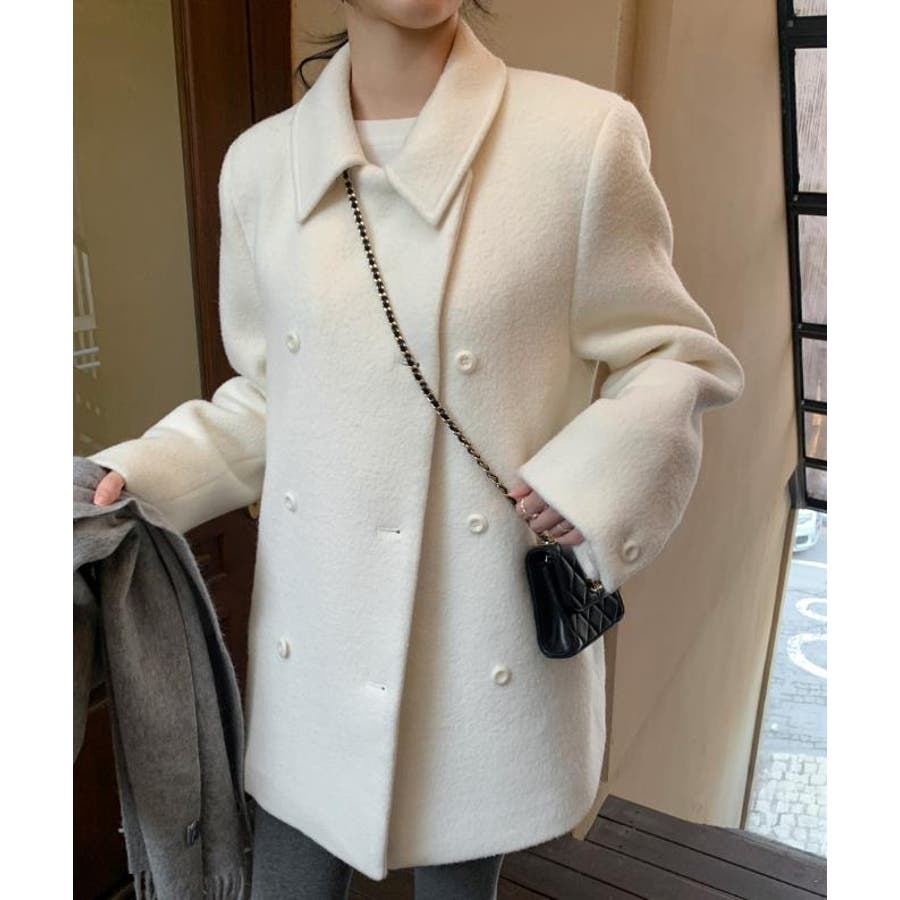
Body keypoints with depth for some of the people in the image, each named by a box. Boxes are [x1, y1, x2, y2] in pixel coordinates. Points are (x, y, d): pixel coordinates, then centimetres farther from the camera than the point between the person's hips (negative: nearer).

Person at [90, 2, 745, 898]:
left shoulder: (586, 135, -10)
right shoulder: (261, 161, 2)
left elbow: (673, 355, -1)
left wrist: (599, 473, -18)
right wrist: (141, 478, -2)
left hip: (491, 651, -2)